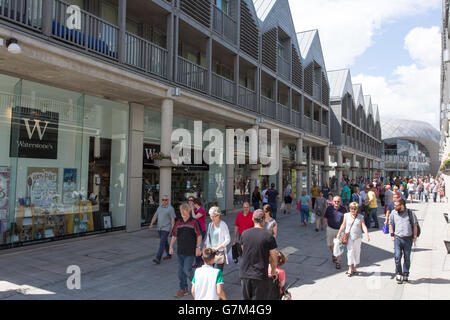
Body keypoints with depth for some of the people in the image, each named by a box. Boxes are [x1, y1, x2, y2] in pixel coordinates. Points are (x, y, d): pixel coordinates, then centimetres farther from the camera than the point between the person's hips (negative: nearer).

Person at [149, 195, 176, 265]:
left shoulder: (170, 208, -10)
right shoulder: (159, 207, 10)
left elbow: (173, 219, -13)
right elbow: (155, 216, 10)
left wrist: (172, 229, -20)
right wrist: (151, 224, -5)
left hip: (166, 228, -7)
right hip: (159, 228, 7)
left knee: (162, 243, -14)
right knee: (165, 242, 18)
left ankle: (158, 258, -17)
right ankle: (169, 255, 33)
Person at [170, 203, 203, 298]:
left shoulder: (193, 222, -7)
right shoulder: (178, 223, 6)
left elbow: (199, 236, -6)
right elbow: (174, 236, 12)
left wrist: (198, 248, -11)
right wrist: (171, 246, 4)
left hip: (190, 251, -5)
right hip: (180, 251, 5)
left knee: (187, 270, -8)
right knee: (181, 271, 11)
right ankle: (183, 289, 24)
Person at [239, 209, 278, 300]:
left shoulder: (244, 234, -1)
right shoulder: (269, 236, -11)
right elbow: (273, 258, -4)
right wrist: (273, 271, 14)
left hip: (244, 273, 3)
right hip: (260, 275, -3)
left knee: (247, 298, 19)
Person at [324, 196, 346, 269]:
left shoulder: (343, 209, -1)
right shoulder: (329, 209, -2)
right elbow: (326, 218, 5)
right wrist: (327, 227, -1)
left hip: (340, 230, -1)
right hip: (331, 229, 1)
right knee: (330, 244, 13)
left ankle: (338, 262, 11)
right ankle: (333, 255, 42)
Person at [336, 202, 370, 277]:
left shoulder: (361, 217, 1)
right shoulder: (346, 215, 2)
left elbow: (364, 226, -6)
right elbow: (343, 225, 8)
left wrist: (367, 235, -20)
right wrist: (339, 234, 10)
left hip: (358, 237, 1)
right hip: (349, 237, -1)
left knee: (357, 252, 8)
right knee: (350, 251, -5)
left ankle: (354, 268, 21)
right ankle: (350, 269, 3)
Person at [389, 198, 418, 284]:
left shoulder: (410, 213, -1)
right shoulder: (393, 213, 2)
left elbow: (415, 225, 6)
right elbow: (391, 224, 14)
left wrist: (415, 237, 2)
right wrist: (392, 235, 8)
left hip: (408, 239, 0)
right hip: (397, 238, 0)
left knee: (407, 258, 8)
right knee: (397, 257, -11)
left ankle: (405, 275, 21)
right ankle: (398, 274, 2)